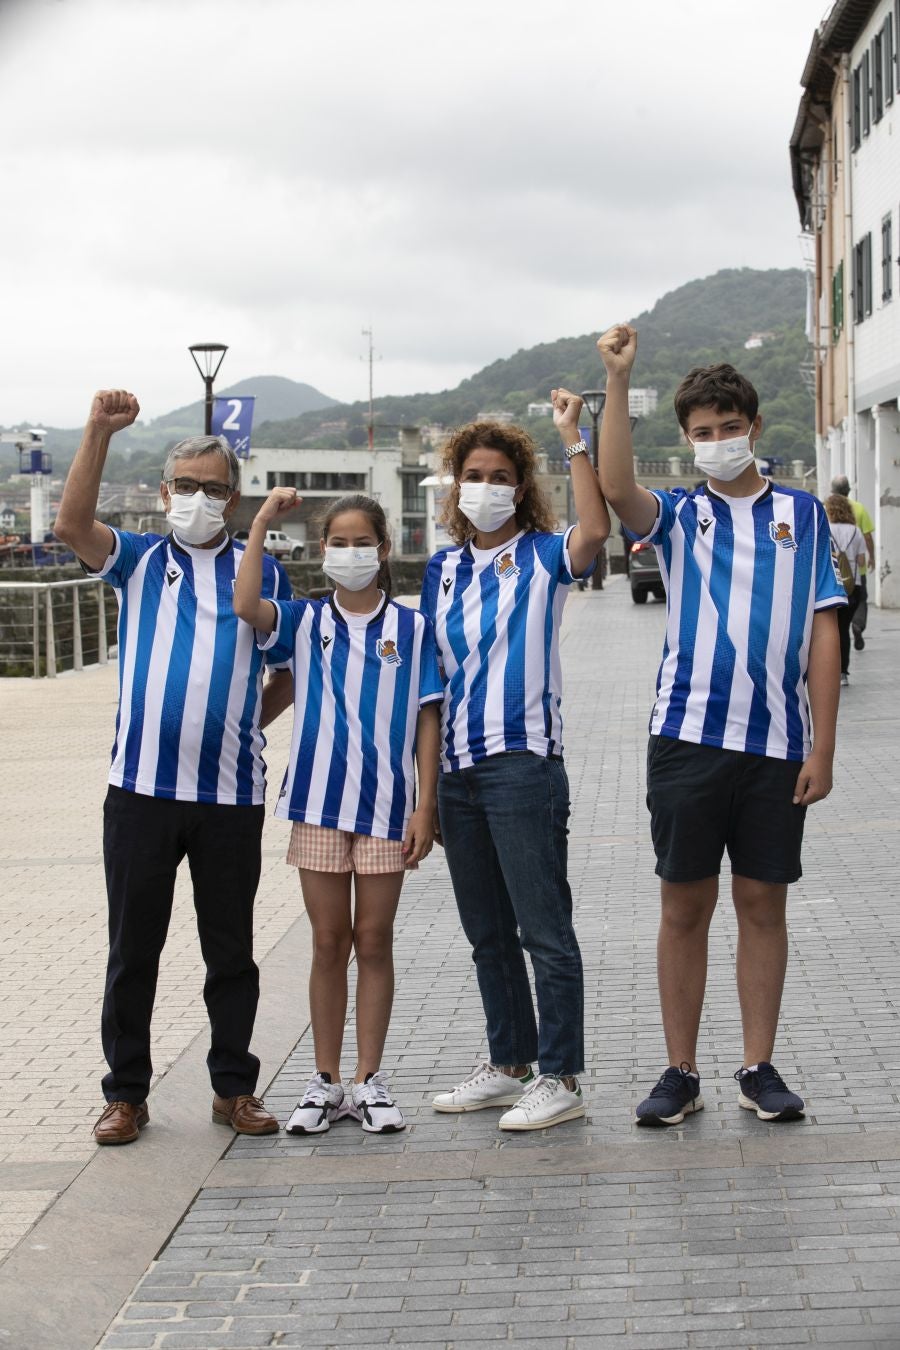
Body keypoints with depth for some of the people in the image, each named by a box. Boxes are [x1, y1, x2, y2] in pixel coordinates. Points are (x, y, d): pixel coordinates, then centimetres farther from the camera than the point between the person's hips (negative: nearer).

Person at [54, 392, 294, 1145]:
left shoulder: (262, 574, 9)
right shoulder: (139, 560, 7)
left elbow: (289, 673, 17)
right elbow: (72, 525, -13)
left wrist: (246, 723, 5)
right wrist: (99, 433, -20)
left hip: (232, 793, 1)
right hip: (141, 790, -1)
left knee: (232, 949, 9)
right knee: (133, 948, 5)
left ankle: (235, 1088, 20)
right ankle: (126, 1092, 16)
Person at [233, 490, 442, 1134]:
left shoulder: (412, 628, 3)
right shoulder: (305, 621, 4)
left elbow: (427, 719, 2)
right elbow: (245, 606, -17)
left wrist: (426, 805, -4)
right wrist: (262, 524, -16)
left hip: (386, 804, -1)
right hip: (319, 802, 1)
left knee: (374, 941, 6)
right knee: (329, 943, 7)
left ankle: (370, 1080, 14)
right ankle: (326, 1082, 15)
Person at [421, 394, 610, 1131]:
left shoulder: (542, 556, -2)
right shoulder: (444, 567, 14)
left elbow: (595, 529, -26)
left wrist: (574, 438, -25)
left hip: (523, 761, -7)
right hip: (457, 766, 7)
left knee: (544, 928, -4)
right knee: (487, 932, 15)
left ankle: (560, 1078, 2)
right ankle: (509, 1064, 26)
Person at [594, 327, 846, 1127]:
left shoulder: (803, 515, 8)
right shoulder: (679, 515, 7)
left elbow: (823, 633, 4)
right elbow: (617, 490, -16)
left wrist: (822, 747, -2)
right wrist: (618, 381, -23)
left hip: (777, 741, 0)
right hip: (688, 735, 0)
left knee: (762, 903, 7)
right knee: (685, 906, 4)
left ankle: (759, 1068, 16)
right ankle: (681, 1074, 12)